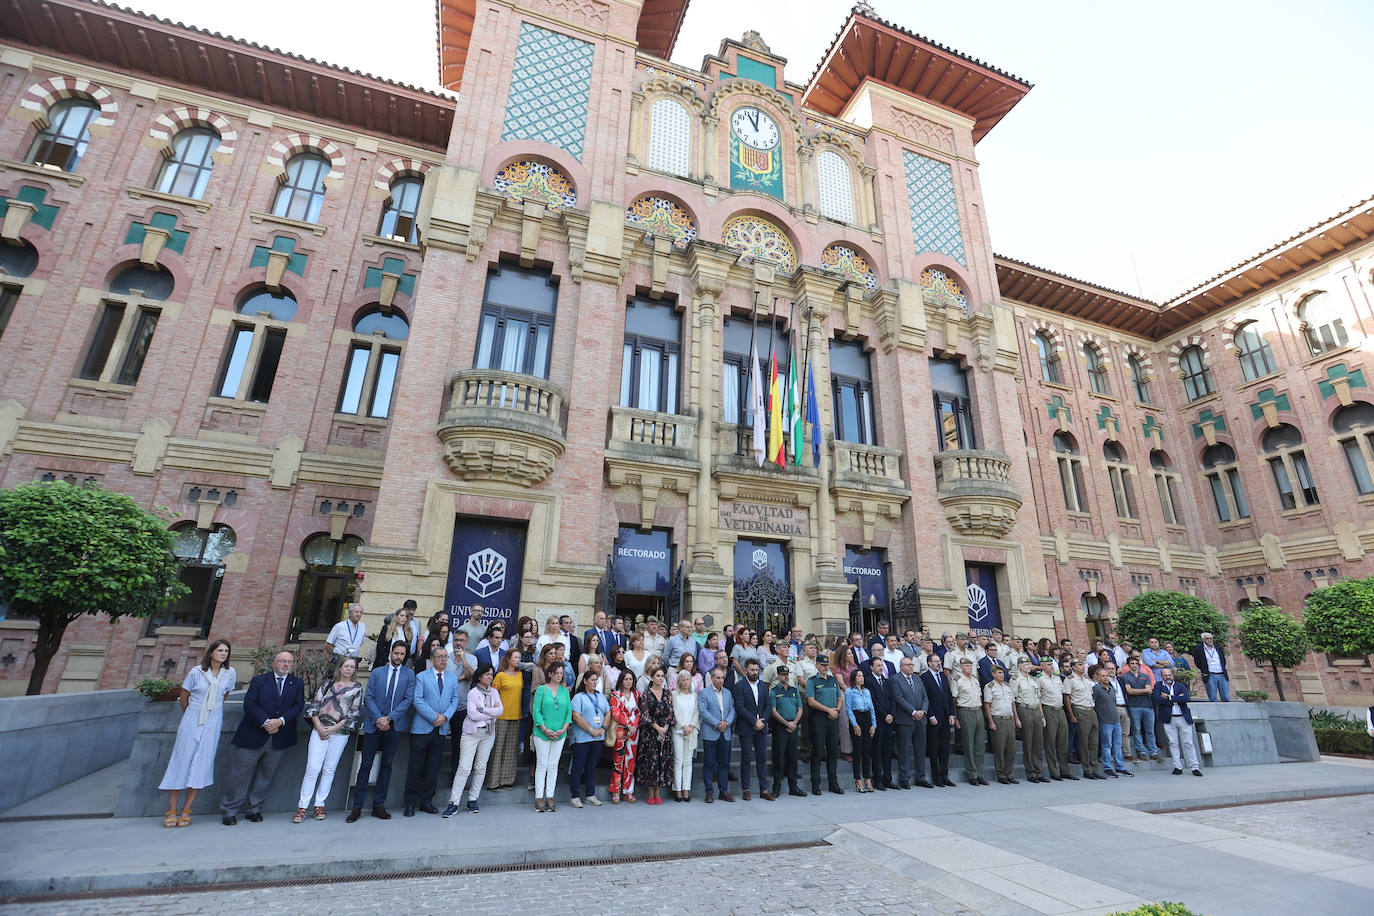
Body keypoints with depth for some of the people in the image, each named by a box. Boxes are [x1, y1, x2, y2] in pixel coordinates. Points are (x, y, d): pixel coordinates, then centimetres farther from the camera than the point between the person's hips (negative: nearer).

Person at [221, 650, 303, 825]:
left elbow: (298, 706, -1)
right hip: (253, 737, -2)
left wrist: (280, 721, -16)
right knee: (241, 773, 4)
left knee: (266, 775, 10)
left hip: (280, 738, 2)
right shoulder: (259, 681, 3)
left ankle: (255, 809, 24)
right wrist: (265, 722, -18)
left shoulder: (298, 684, 8)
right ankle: (229, 811, 20)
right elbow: (249, 704, -7)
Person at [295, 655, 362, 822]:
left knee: (329, 770, 4)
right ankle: (302, 807, 5)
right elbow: (314, 706, 6)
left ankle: (319, 805, 16)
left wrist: (332, 729, -8)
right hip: (320, 731, 1)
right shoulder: (327, 684, 10)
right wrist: (319, 728, -6)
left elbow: (354, 713, -2)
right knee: (313, 768, -5)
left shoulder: (357, 688, 3)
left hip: (340, 733, -1)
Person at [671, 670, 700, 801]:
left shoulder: (694, 695, 11)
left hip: (692, 731, 2)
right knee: (678, 761, -3)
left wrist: (691, 726, -7)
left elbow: (697, 712, 6)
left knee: (688, 761, 2)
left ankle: (686, 790, 6)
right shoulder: (674, 694, 3)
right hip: (678, 730, -2)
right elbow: (675, 712, -3)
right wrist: (684, 726, -10)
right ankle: (677, 790, 2)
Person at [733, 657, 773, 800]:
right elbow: (739, 707, -13)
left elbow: (768, 706, 11)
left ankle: (764, 789, 14)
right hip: (746, 728, -4)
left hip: (761, 727, 4)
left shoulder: (763, 685, 11)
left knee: (762, 758, 6)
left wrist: (762, 721, -5)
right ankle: (746, 790, 14)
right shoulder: (739, 685, -6)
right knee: (746, 759, 2)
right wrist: (754, 722, -14)